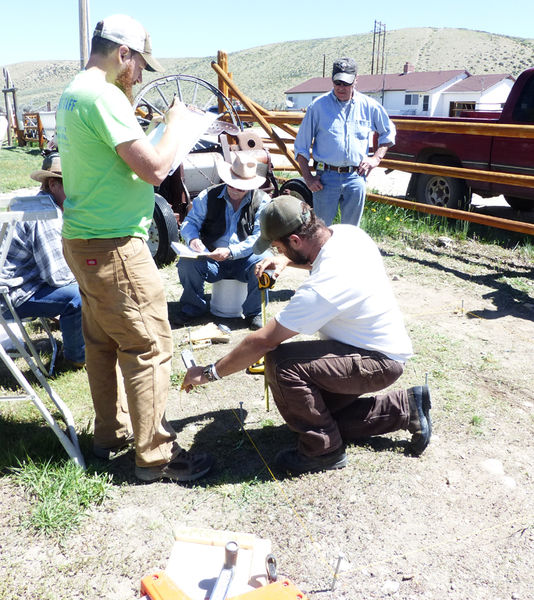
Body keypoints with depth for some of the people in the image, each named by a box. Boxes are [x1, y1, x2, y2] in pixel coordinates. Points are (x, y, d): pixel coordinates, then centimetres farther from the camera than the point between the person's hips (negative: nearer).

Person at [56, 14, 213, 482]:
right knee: (149, 346, -4)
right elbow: (155, 169, -21)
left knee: (103, 342, 17)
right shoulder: (105, 96, -17)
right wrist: (175, 122, -5)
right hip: (113, 246, -11)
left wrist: (130, 105, 18)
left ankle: (112, 433, 31)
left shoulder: (71, 94, 14)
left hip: (84, 239, 11)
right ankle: (156, 455, 6)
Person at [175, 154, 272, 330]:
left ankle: (254, 312, -8)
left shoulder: (262, 201, -2)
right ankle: (192, 308, -1)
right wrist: (192, 239, -20)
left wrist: (231, 252, -24)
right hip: (211, 261, 1)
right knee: (186, 262, -28)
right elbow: (190, 222, 6)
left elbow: (260, 237, -10)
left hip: (244, 261, -1)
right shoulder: (208, 196, 4)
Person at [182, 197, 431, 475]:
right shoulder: (347, 232, -7)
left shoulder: (323, 287, -33)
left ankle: (323, 450, -8)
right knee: (324, 412, 18)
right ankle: (406, 407, 20)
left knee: (280, 363, -26)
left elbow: (263, 341, -28)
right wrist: (286, 259, 2)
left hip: (379, 362, -10)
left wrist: (210, 373, -17)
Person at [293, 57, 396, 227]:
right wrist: (308, 177, -4)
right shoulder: (318, 105, 2)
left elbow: (388, 133, 24)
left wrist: (376, 158, 9)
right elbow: (301, 145, 4)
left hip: (356, 178, 2)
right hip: (326, 178, -2)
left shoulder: (369, 106, 9)